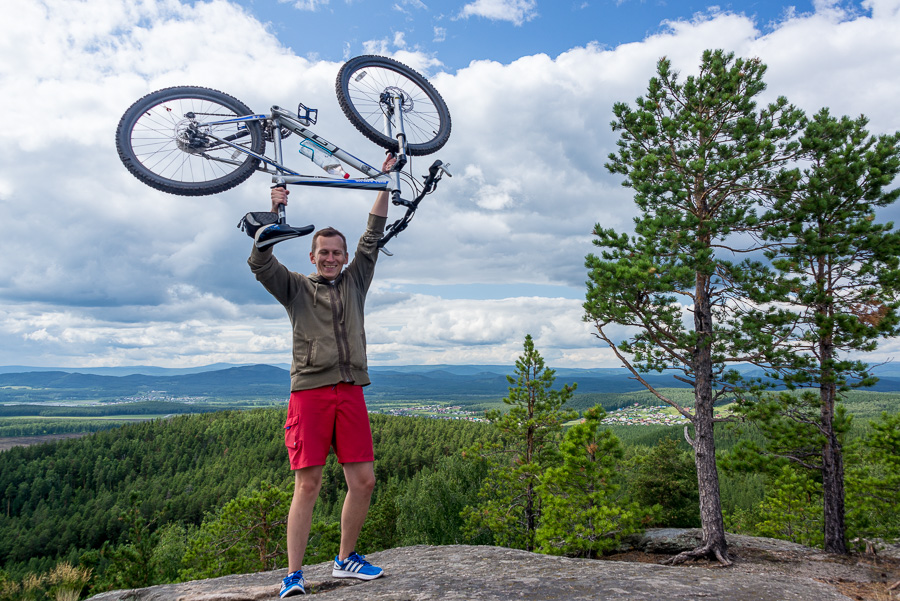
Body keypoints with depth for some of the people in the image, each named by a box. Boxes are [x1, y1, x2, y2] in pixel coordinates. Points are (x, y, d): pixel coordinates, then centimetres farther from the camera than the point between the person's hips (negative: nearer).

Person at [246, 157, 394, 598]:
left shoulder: (355, 281, 19)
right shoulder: (296, 287, 12)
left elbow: (373, 236, 16)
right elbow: (260, 262, -3)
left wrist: (386, 181, 15)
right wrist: (274, 214, -13)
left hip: (351, 391, 3)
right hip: (309, 391, -3)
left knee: (363, 480, 1)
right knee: (307, 483, -5)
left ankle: (345, 559, 19)